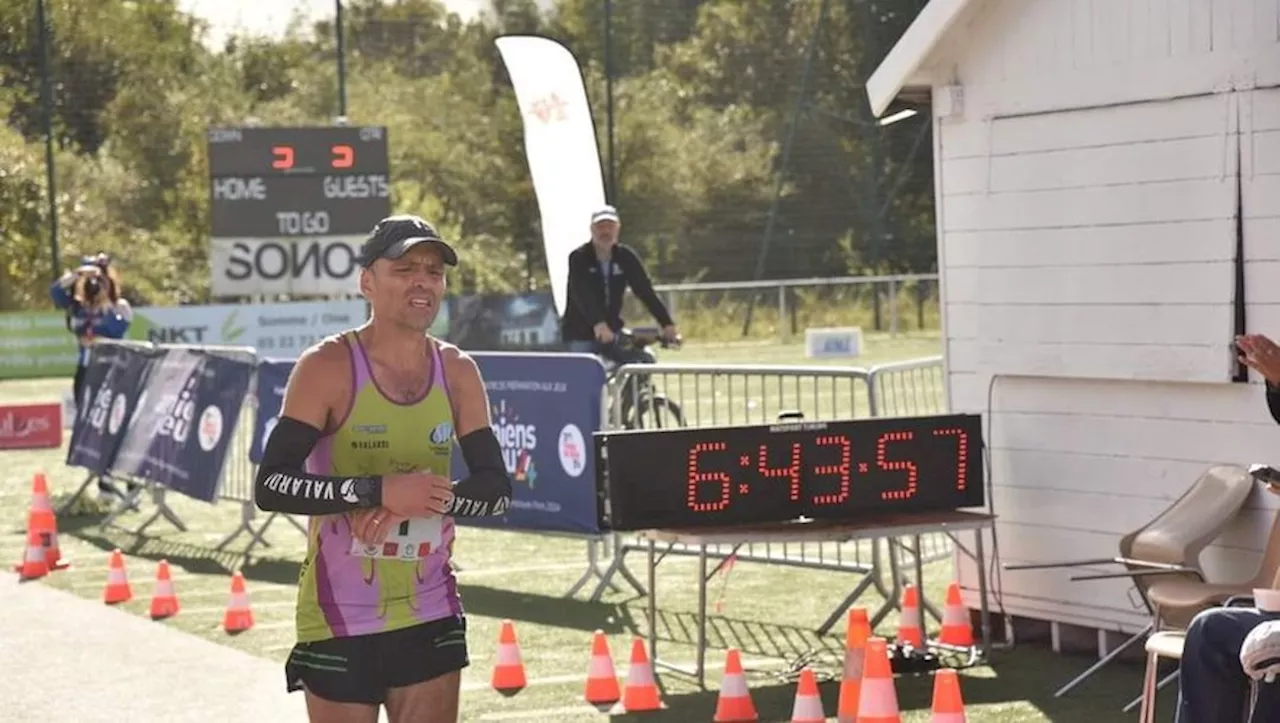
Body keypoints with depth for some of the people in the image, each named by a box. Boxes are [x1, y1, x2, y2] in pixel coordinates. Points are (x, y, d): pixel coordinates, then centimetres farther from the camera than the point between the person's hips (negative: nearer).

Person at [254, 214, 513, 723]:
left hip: (432, 619, 4)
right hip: (340, 621, -4)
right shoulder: (328, 366, -11)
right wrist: (379, 491, -27)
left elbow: (496, 489, 2)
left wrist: (424, 500, -17)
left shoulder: (457, 372, 3)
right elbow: (271, 485, -18)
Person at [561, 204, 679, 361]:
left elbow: (645, 291, -8)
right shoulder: (579, 258, -12)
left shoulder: (626, 257, -1)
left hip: (612, 331, 4)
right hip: (580, 335, -4)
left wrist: (667, 324, -21)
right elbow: (582, 294, -28)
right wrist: (598, 324, -46)